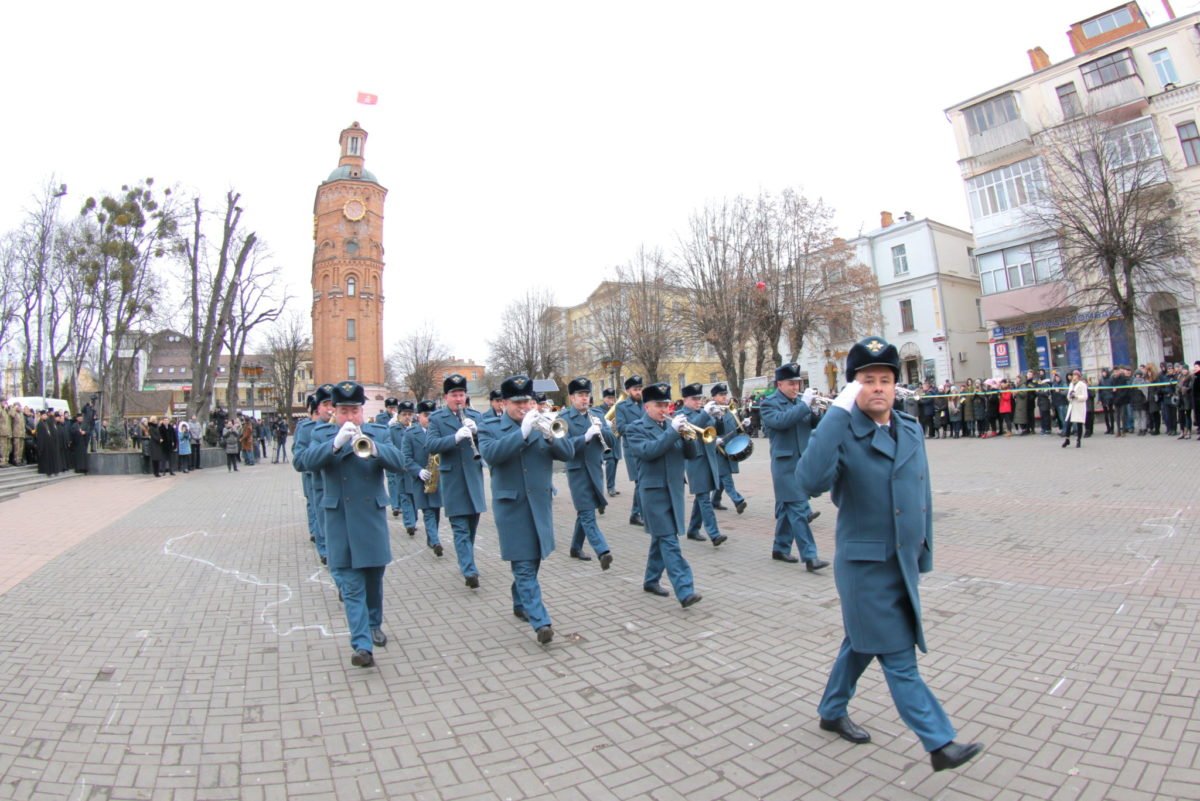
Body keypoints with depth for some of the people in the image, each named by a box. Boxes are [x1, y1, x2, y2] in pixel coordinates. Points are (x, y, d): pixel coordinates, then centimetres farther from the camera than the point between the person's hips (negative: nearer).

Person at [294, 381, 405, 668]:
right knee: (350, 585, -2)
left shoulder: (378, 432, 2)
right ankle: (362, 645, 0)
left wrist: (370, 446, -31)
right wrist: (336, 443, -32)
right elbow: (307, 462, -16)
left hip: (372, 517, 1)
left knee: (373, 578, 15)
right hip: (339, 520, -1)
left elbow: (398, 462, -13)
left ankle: (374, 625, 36)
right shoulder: (322, 434, 2)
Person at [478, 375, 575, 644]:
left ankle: (520, 604, 36)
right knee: (524, 566, -6)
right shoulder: (489, 428, -1)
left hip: (540, 504, 4)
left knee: (532, 561, 16)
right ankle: (541, 622, -6)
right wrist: (522, 432, -28)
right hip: (511, 506, -4)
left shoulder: (543, 423, 7)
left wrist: (551, 435, -22)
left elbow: (568, 453, -3)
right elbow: (491, 454, -21)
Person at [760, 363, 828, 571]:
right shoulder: (769, 403, -5)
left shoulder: (800, 401, 13)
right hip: (786, 463, -6)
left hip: (803, 462, 7)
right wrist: (804, 404, -25)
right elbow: (780, 421, -25)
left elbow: (816, 423, 7)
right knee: (798, 510, -9)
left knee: (788, 508, 13)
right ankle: (809, 557, -8)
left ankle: (780, 548, 24)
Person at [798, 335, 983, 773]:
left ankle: (832, 711, 41)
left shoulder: (911, 430, 6)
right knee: (899, 660, 3)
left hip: (904, 564, 7)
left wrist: (923, 554, 15)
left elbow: (922, 496, 14)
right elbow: (811, 482, -36)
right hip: (865, 566, -7)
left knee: (862, 642, 22)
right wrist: (837, 412, -34)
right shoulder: (842, 433, -16)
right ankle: (940, 743, 20)